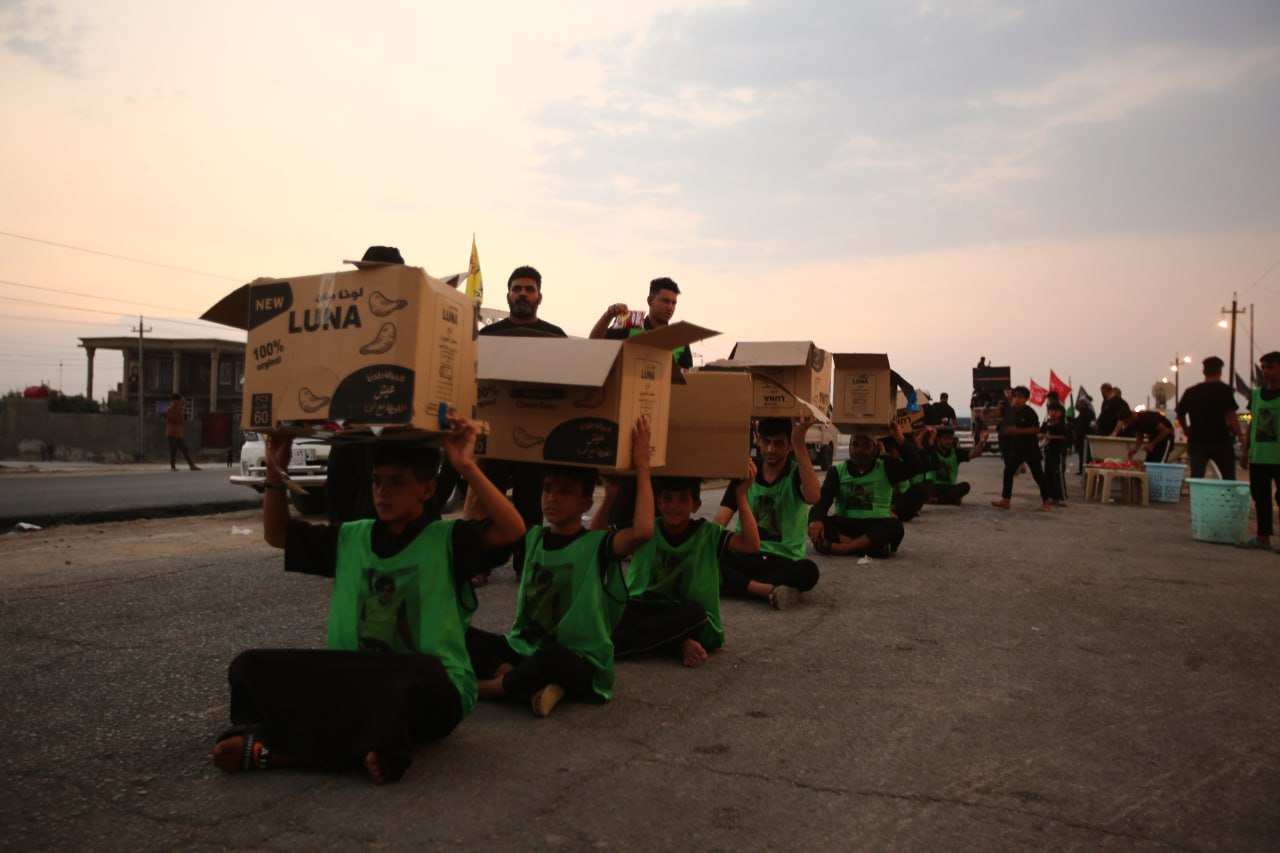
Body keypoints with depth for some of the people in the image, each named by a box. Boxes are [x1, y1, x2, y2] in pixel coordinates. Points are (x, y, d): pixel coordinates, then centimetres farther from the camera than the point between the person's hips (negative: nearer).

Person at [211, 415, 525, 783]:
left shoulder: (447, 540, -2)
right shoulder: (350, 538, 12)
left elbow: (512, 530, -19)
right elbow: (277, 534, 21)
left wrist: (467, 467, -27)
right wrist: (276, 472, 7)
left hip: (428, 689, -5)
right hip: (352, 679, 5)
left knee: (422, 674, -41)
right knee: (251, 667, -13)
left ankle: (286, 746, -30)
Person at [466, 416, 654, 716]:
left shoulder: (597, 545, -9)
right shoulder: (533, 537, 9)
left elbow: (642, 531, -30)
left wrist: (641, 467, -23)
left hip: (576, 661, -6)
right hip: (522, 648, 6)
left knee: (552, 658, -41)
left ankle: (487, 687, -14)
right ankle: (531, 684, -21)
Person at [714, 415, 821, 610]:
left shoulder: (797, 471, -1)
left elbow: (813, 497, -26)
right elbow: (720, 520, -3)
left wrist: (800, 445, -31)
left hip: (785, 560, -2)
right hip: (745, 554, 2)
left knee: (808, 570, -37)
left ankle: (736, 585, -29)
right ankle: (768, 590, -37)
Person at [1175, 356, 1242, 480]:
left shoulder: (1190, 391, 6)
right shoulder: (1224, 390, -6)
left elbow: (1180, 414, 9)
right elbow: (1231, 415, -13)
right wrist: (1238, 433, -1)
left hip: (1196, 441, 3)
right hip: (1220, 440, -3)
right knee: (1228, 479, 11)